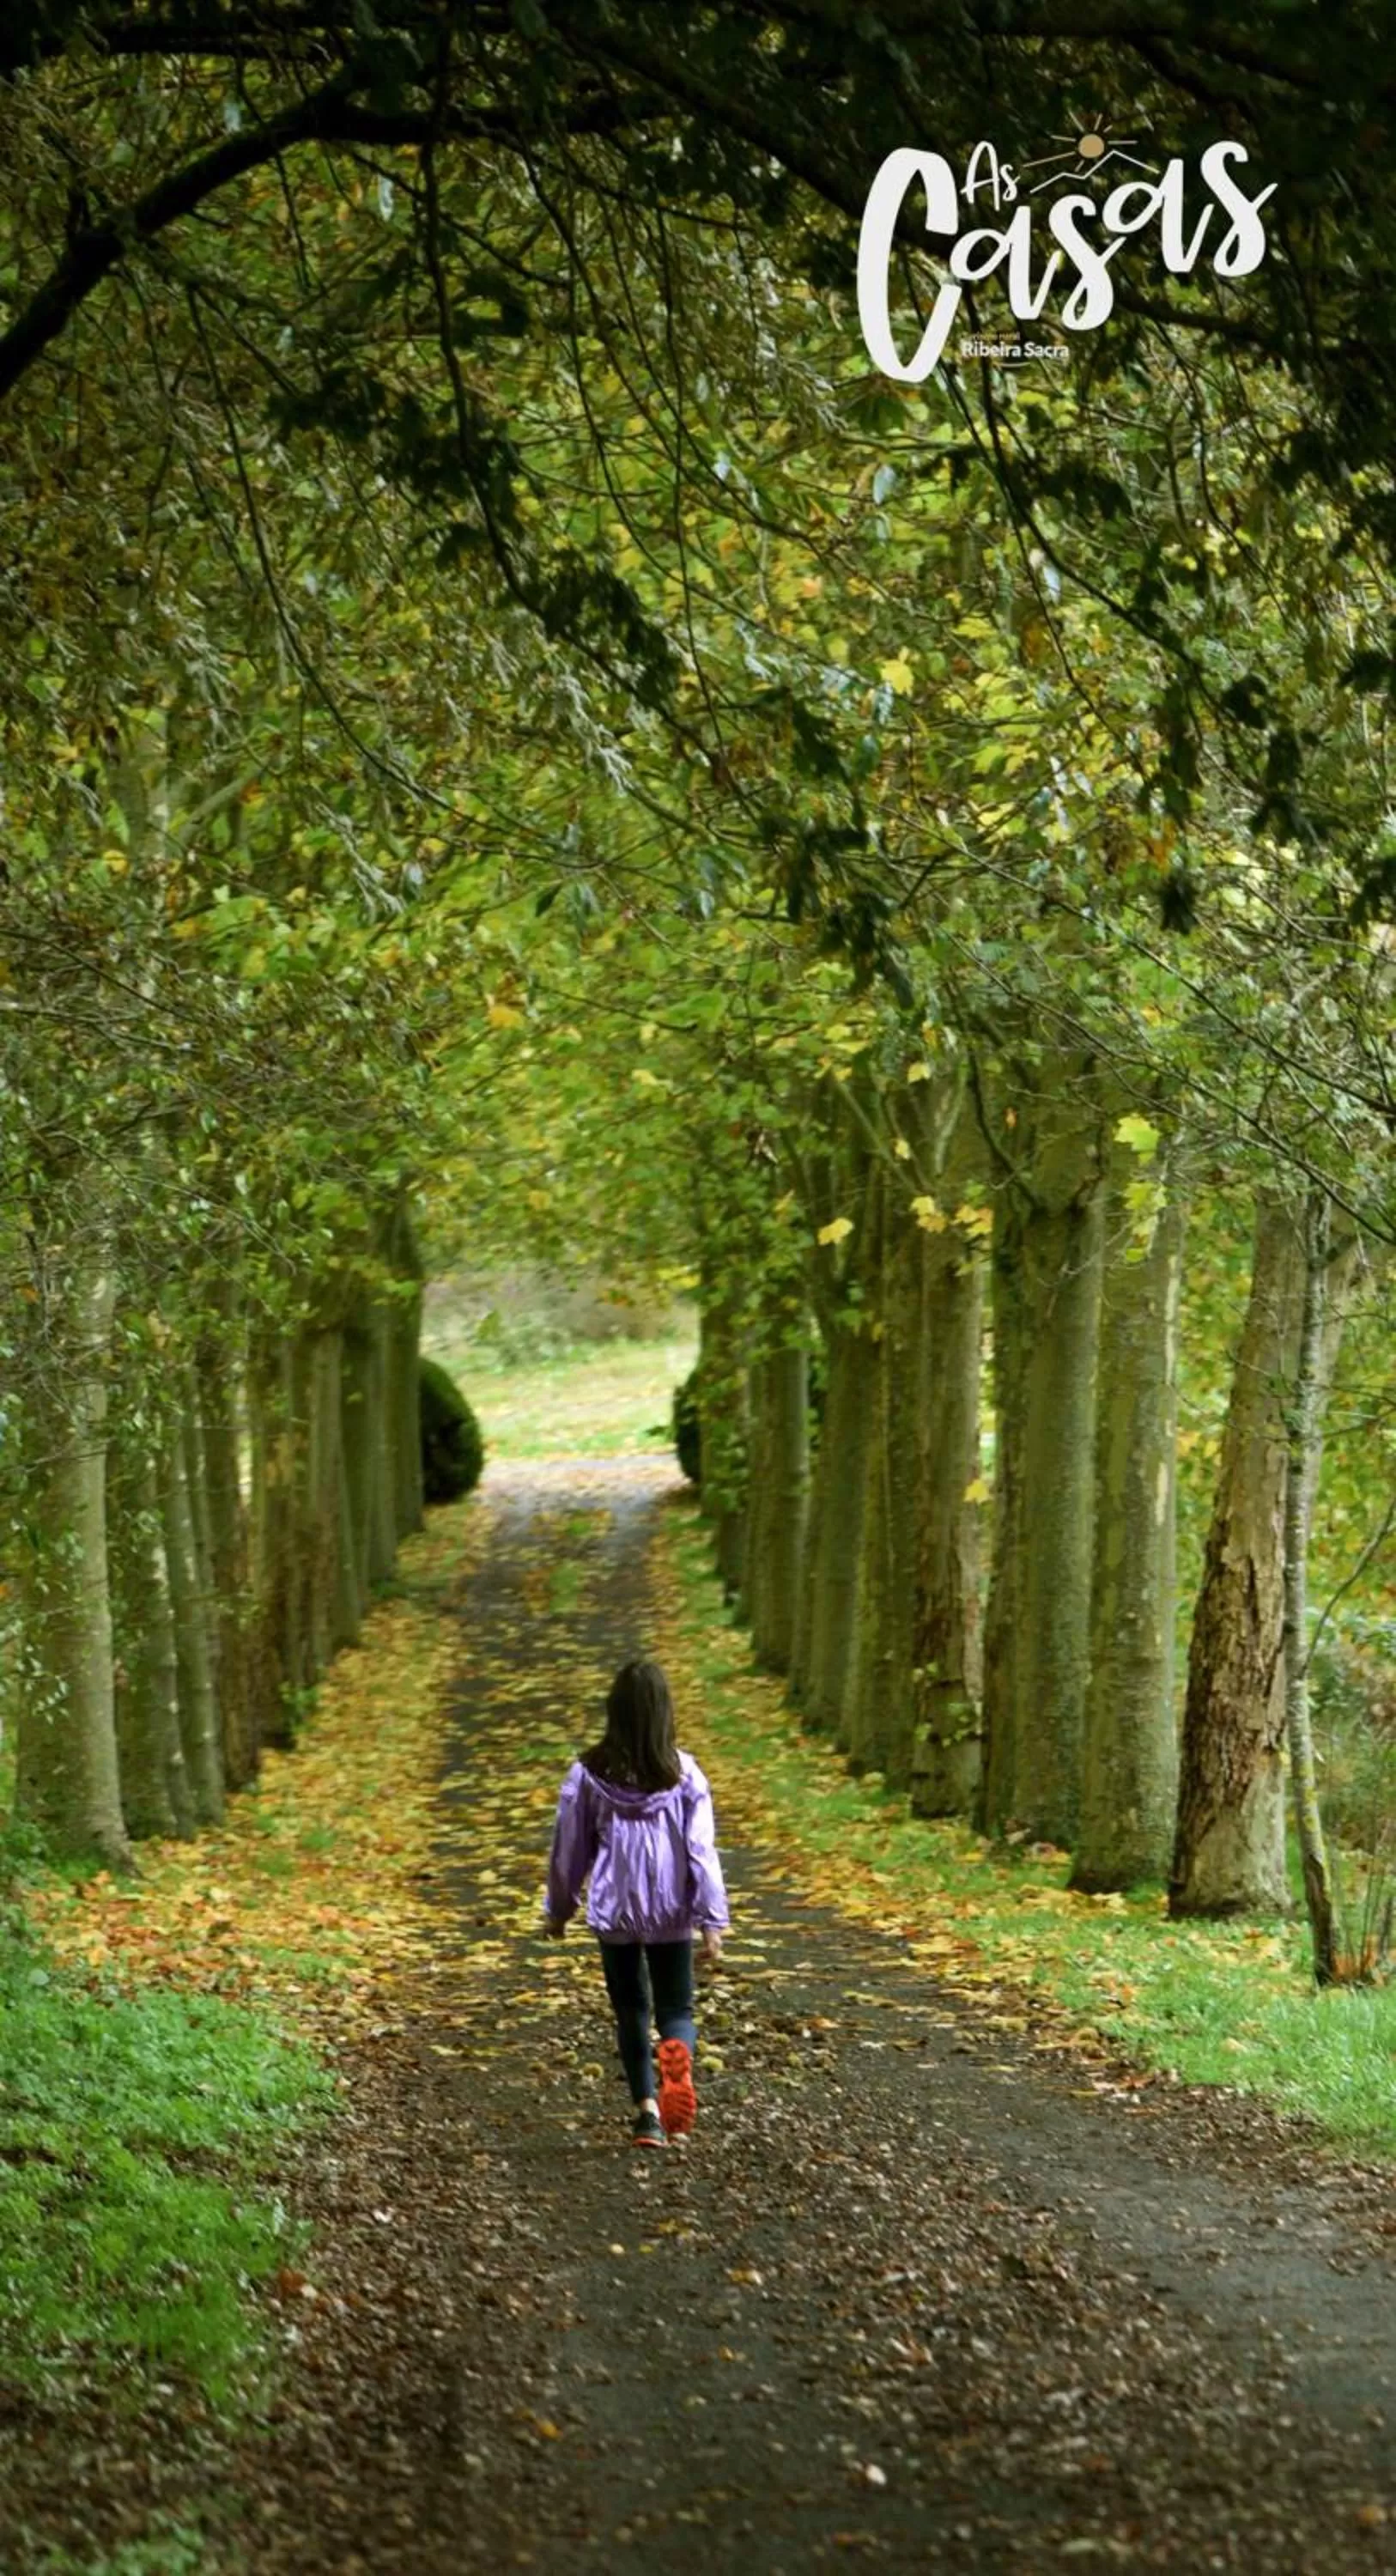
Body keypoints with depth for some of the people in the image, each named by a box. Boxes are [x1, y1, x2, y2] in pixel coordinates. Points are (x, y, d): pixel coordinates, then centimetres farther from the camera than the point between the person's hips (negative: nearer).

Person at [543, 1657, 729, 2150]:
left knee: (631, 2012, 15)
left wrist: (558, 1908, 16)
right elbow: (701, 1851, -8)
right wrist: (713, 1921, -4)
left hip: (613, 1911, 0)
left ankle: (648, 2110, 5)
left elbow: (569, 1847, 3)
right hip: (671, 1914, 0)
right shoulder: (684, 1774, -7)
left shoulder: (590, 1774, -6)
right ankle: (678, 2053, -25)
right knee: (676, 2009, 9)